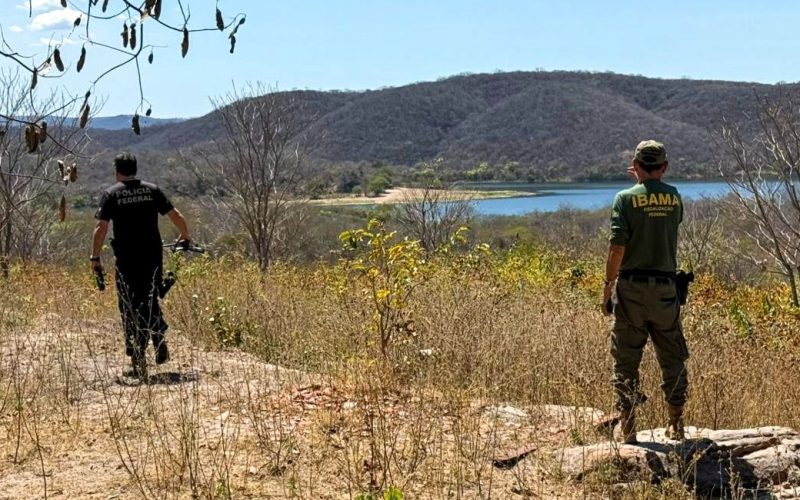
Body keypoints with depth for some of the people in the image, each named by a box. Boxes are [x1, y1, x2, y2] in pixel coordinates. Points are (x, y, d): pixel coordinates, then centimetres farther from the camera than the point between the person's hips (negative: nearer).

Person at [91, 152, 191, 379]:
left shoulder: (111, 194, -1)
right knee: (150, 301, 19)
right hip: (152, 257, 2)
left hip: (126, 260, -2)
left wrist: (95, 258, -3)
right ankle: (160, 344, 3)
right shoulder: (152, 190, 6)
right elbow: (177, 217, 6)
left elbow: (101, 228, -9)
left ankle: (137, 358, 1)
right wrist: (185, 237, 24)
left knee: (130, 308, 5)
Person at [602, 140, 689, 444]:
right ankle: (676, 424, 17)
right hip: (665, 288, 3)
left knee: (626, 361, 4)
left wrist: (608, 287, -4)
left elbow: (617, 248, -12)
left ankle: (627, 427, 6)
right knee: (673, 359, 13)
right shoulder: (674, 197, 5)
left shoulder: (626, 198, -6)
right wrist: (649, 183, 25)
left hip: (631, 287, -3)